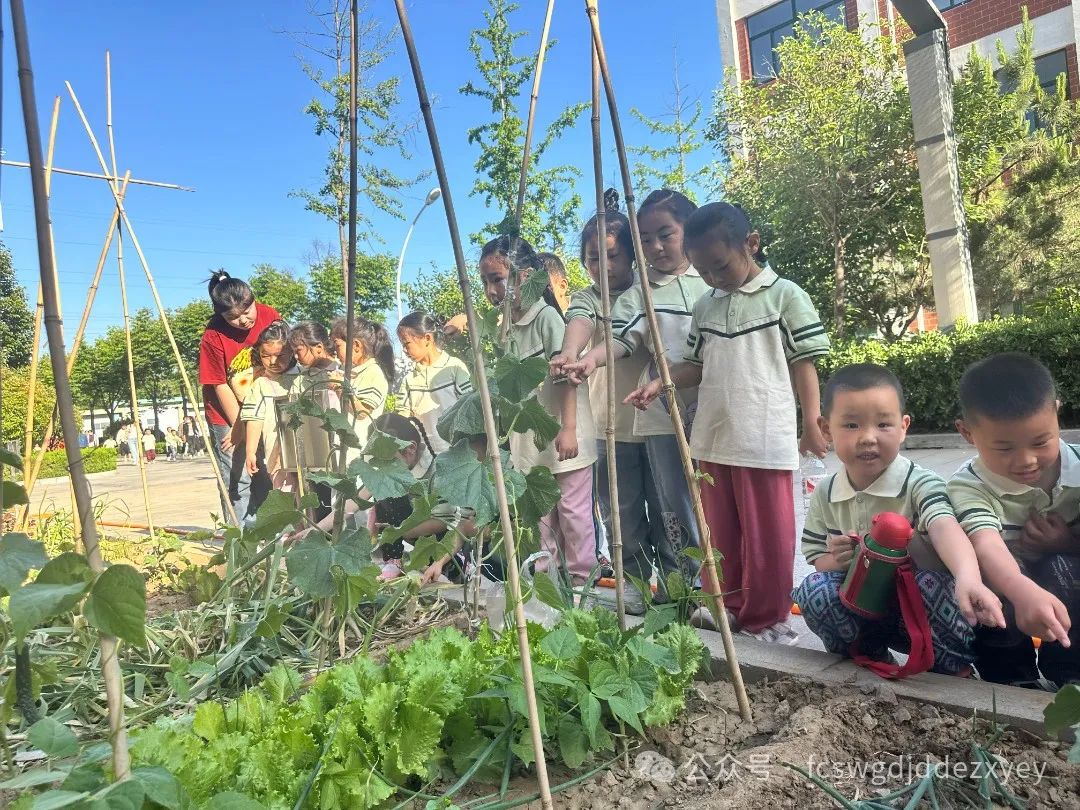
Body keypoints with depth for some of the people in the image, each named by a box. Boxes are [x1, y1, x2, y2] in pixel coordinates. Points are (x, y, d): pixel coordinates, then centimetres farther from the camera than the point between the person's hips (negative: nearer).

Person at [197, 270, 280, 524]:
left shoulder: (269, 316, -8)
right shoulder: (213, 337, -19)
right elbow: (221, 386, -13)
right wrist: (239, 426, -10)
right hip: (229, 418, -4)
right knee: (238, 483, -4)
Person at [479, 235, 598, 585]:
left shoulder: (547, 317, -13)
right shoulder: (508, 327, 9)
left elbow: (566, 377, -19)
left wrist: (568, 429, -25)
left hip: (563, 437, -8)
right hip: (532, 439, 8)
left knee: (572, 508, 4)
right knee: (541, 511, 15)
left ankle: (581, 576, 18)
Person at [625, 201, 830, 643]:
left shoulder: (786, 296, -2)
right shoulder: (705, 306, 12)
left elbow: (803, 364, -2)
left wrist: (812, 423, -6)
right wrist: (659, 383, 0)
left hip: (766, 439, -5)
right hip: (712, 439, 5)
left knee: (767, 534, 4)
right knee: (720, 531, 15)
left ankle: (768, 615, 19)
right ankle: (725, 605, 30)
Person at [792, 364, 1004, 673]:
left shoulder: (920, 484, -17)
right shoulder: (825, 495, -4)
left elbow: (944, 527, -40)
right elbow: (816, 560, 5)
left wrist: (968, 577, -62)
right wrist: (835, 561, -21)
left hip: (921, 611, -3)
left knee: (933, 582, -35)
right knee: (813, 589, -24)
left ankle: (954, 671, -7)